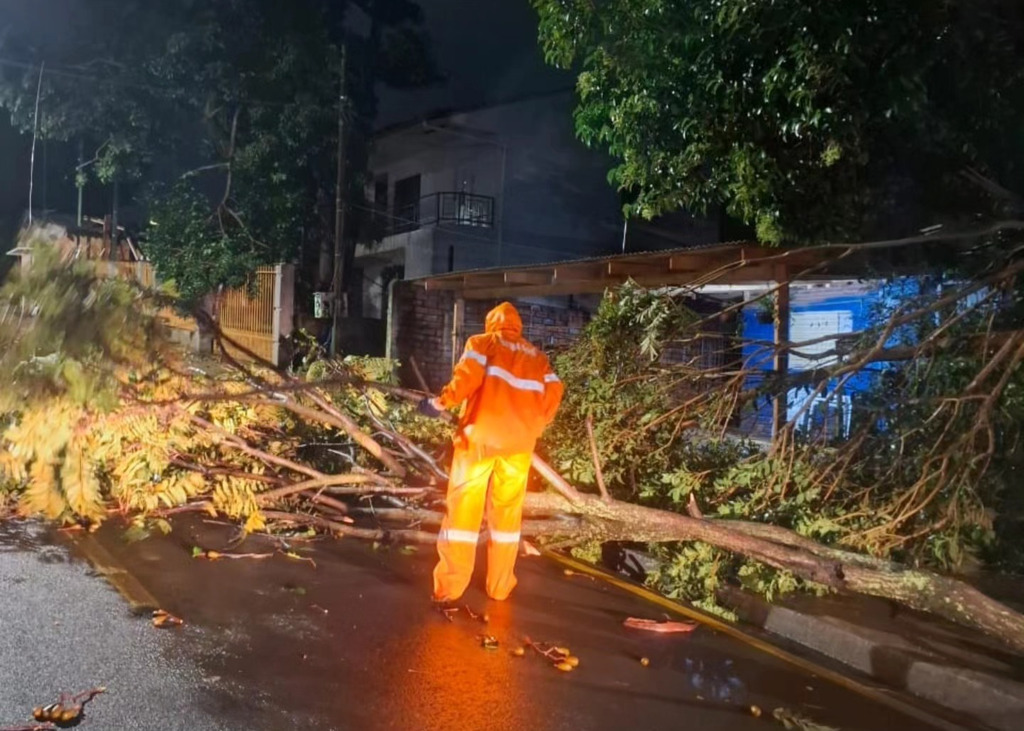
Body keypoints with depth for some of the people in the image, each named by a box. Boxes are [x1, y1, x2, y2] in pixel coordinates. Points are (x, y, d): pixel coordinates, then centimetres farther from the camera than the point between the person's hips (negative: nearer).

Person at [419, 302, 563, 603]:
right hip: (519, 443, 3)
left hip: (480, 436, -3)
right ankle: (500, 587, 19)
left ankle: (449, 587, 1)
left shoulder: (482, 343, 9)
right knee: (507, 512, 13)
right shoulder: (538, 357, 19)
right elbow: (553, 394, 9)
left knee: (463, 508, 1)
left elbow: (469, 375, -10)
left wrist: (442, 402, -2)